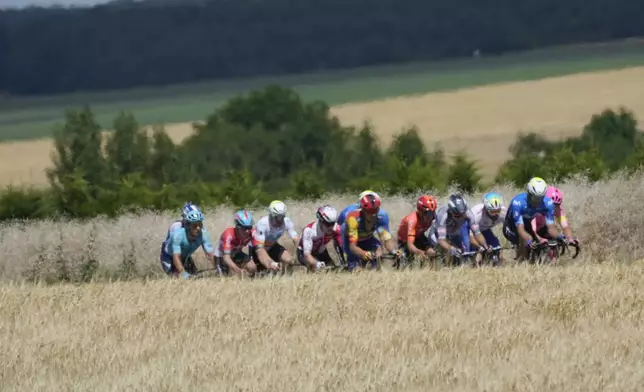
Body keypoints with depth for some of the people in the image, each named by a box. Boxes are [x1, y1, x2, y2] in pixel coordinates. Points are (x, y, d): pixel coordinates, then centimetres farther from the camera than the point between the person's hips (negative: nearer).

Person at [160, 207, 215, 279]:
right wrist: (183, 273, -53)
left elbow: (210, 254, -26)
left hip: (185, 257, 4)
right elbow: (176, 257, -43)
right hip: (169, 256, -4)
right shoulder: (178, 233, -39)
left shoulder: (203, 234, -27)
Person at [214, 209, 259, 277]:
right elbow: (226, 258, -44)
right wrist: (239, 270, -61)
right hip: (222, 256, -4)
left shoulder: (252, 233, -26)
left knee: (252, 268, -19)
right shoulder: (229, 235, -38)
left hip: (236, 254, 4)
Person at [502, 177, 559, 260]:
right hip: (512, 228, -4)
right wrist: (529, 241, -59)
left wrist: (559, 238, -46)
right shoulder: (517, 202, -36)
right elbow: (520, 229, -40)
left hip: (528, 224, 4)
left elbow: (551, 227, -25)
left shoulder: (548, 203, -25)